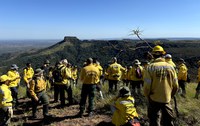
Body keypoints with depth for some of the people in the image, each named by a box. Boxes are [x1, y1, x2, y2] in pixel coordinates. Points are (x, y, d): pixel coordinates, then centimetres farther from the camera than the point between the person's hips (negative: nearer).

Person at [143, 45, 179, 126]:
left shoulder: (150, 67, -13)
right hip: (167, 100, 3)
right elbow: (175, 86, 1)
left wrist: (147, 96, 4)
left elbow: (147, 85, -15)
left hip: (154, 100, -3)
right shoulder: (170, 67, -3)